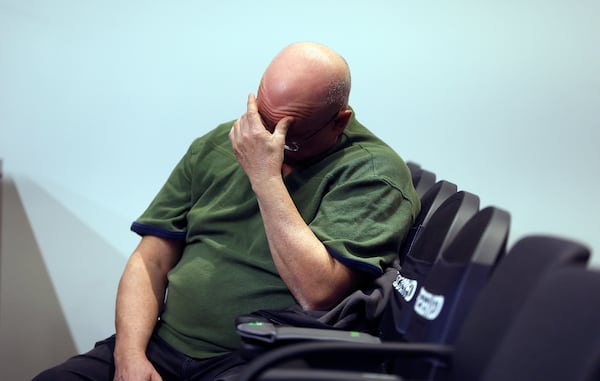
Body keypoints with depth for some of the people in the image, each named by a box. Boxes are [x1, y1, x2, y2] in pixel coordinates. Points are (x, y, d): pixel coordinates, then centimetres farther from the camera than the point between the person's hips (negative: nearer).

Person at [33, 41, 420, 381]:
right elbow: (151, 261, 8)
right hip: (162, 344, 4)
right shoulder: (217, 146, 8)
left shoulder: (373, 170, -8)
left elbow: (316, 294, -19)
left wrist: (265, 176, -17)